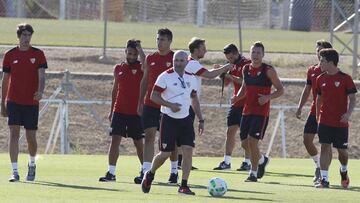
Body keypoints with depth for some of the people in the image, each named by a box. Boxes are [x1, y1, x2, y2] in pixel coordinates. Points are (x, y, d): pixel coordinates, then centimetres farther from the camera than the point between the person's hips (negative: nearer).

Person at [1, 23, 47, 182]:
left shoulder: (38, 54, 2)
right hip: (13, 101, 0)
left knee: (31, 137, 4)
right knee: (14, 133, -11)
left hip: (31, 102, 0)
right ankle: (15, 172, -12)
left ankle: (32, 164, 33)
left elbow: (41, 76, -7)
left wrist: (40, 91, -28)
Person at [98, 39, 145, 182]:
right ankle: (111, 173, -9)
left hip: (136, 112, -3)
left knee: (139, 143, 7)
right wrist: (111, 110, 17)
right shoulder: (119, 68, 9)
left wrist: (140, 50, -21)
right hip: (119, 111, 3)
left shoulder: (141, 67, -2)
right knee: (115, 140, -7)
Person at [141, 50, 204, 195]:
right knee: (165, 153, -1)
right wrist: (170, 105, -23)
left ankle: (184, 186, -3)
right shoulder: (165, 76, -9)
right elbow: (154, 96, -10)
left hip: (185, 119, 4)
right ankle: (150, 175, 27)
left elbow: (194, 99, 19)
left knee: (188, 150, -9)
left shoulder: (191, 78, 8)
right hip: (169, 119, -4)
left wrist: (200, 120, 16)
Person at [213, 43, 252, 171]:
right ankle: (226, 161, 6)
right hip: (236, 104, 8)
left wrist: (231, 76, -20)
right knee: (230, 131, 4)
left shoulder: (247, 64, -10)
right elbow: (226, 83, 16)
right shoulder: (234, 66, 14)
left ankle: (248, 162, 1)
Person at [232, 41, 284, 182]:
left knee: (252, 140, -14)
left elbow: (280, 90, -3)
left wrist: (268, 97, -19)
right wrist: (237, 97, 3)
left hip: (261, 112, -6)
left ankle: (253, 173, -2)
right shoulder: (246, 69, 9)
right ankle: (262, 160, 35)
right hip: (247, 111, 6)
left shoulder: (268, 70, -7)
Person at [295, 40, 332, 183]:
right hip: (314, 111, 6)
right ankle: (318, 166, 21)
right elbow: (307, 91, 17)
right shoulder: (312, 70, 10)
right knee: (307, 139, 2)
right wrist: (300, 107, 9)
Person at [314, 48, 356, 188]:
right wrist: (317, 117, 16)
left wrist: (348, 113, -22)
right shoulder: (321, 79, 6)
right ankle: (324, 179, -8)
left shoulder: (345, 78, -7)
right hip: (325, 121, 3)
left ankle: (344, 170, 36)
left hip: (341, 122, -3)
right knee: (325, 147, -7)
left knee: (342, 150, 6)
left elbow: (352, 98, -6)